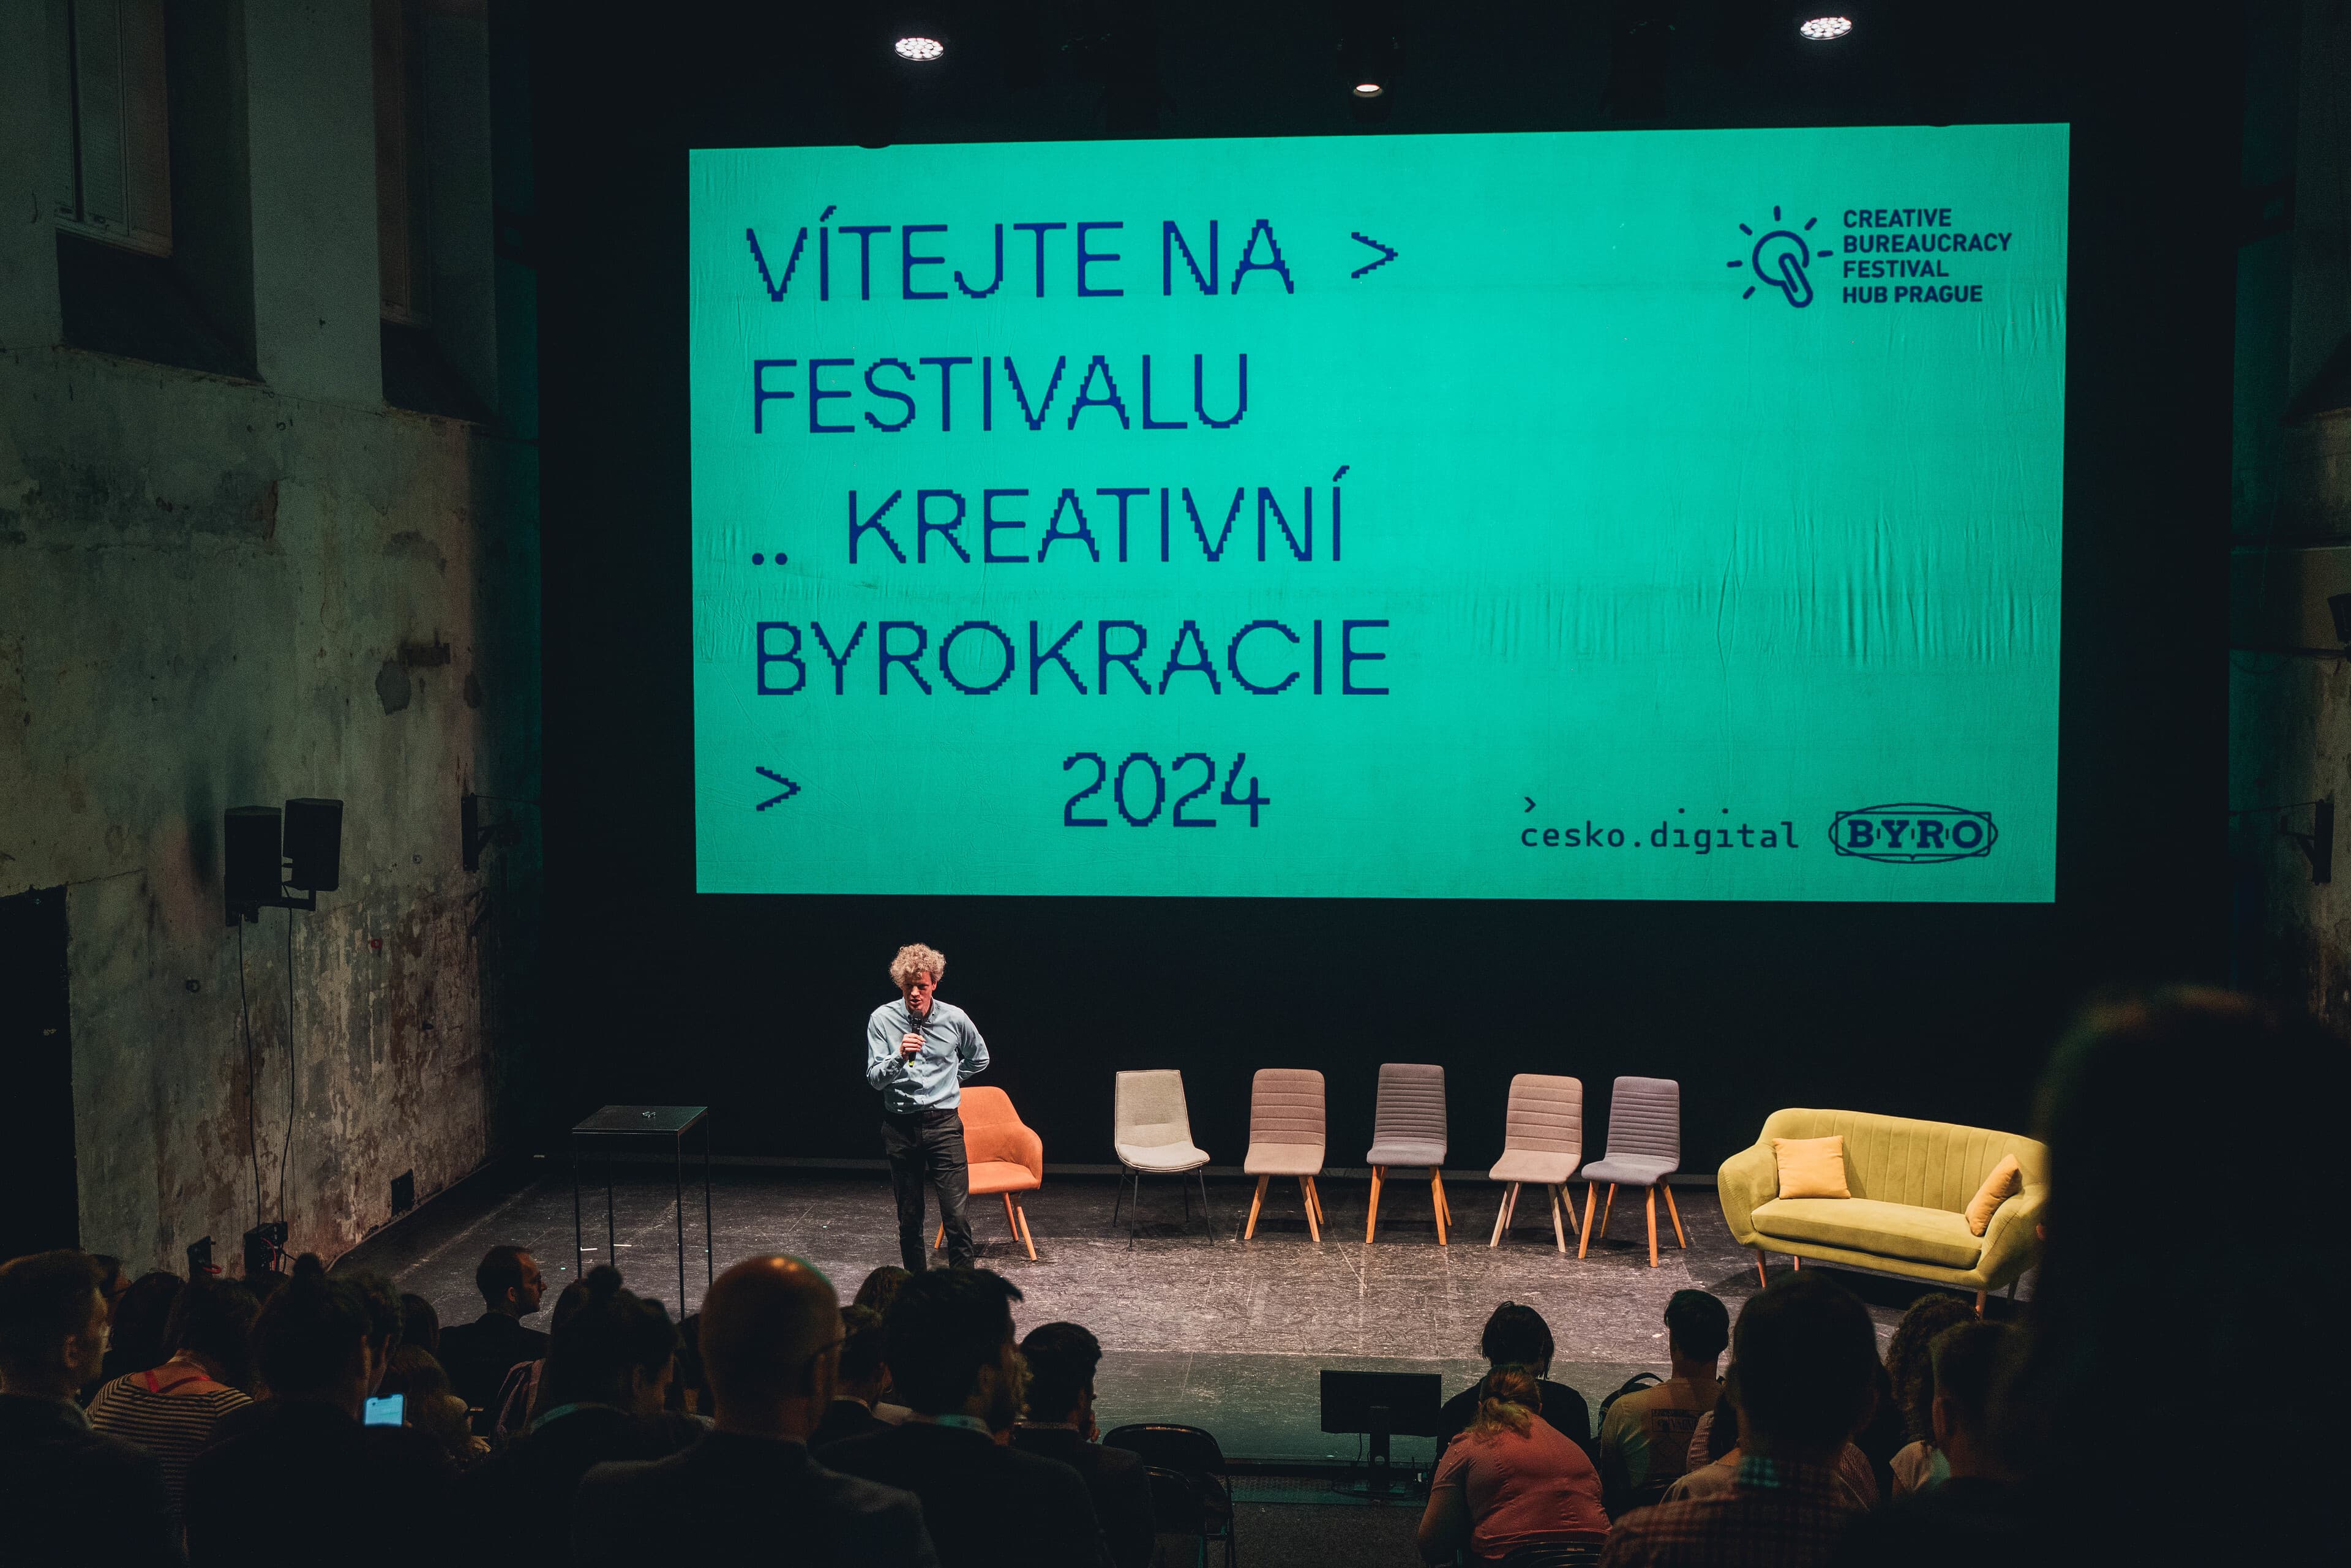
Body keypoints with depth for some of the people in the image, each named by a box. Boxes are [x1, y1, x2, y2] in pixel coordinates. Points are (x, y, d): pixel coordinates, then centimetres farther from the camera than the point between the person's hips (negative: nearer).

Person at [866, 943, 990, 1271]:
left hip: (944, 1124, -1)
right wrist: (900, 1056, -26)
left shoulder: (955, 1019, -1)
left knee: (956, 1215, -8)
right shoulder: (882, 1019, -4)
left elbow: (979, 1060, 19)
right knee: (909, 1219, 9)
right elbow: (875, 1079, -9)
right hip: (900, 1127, 1)